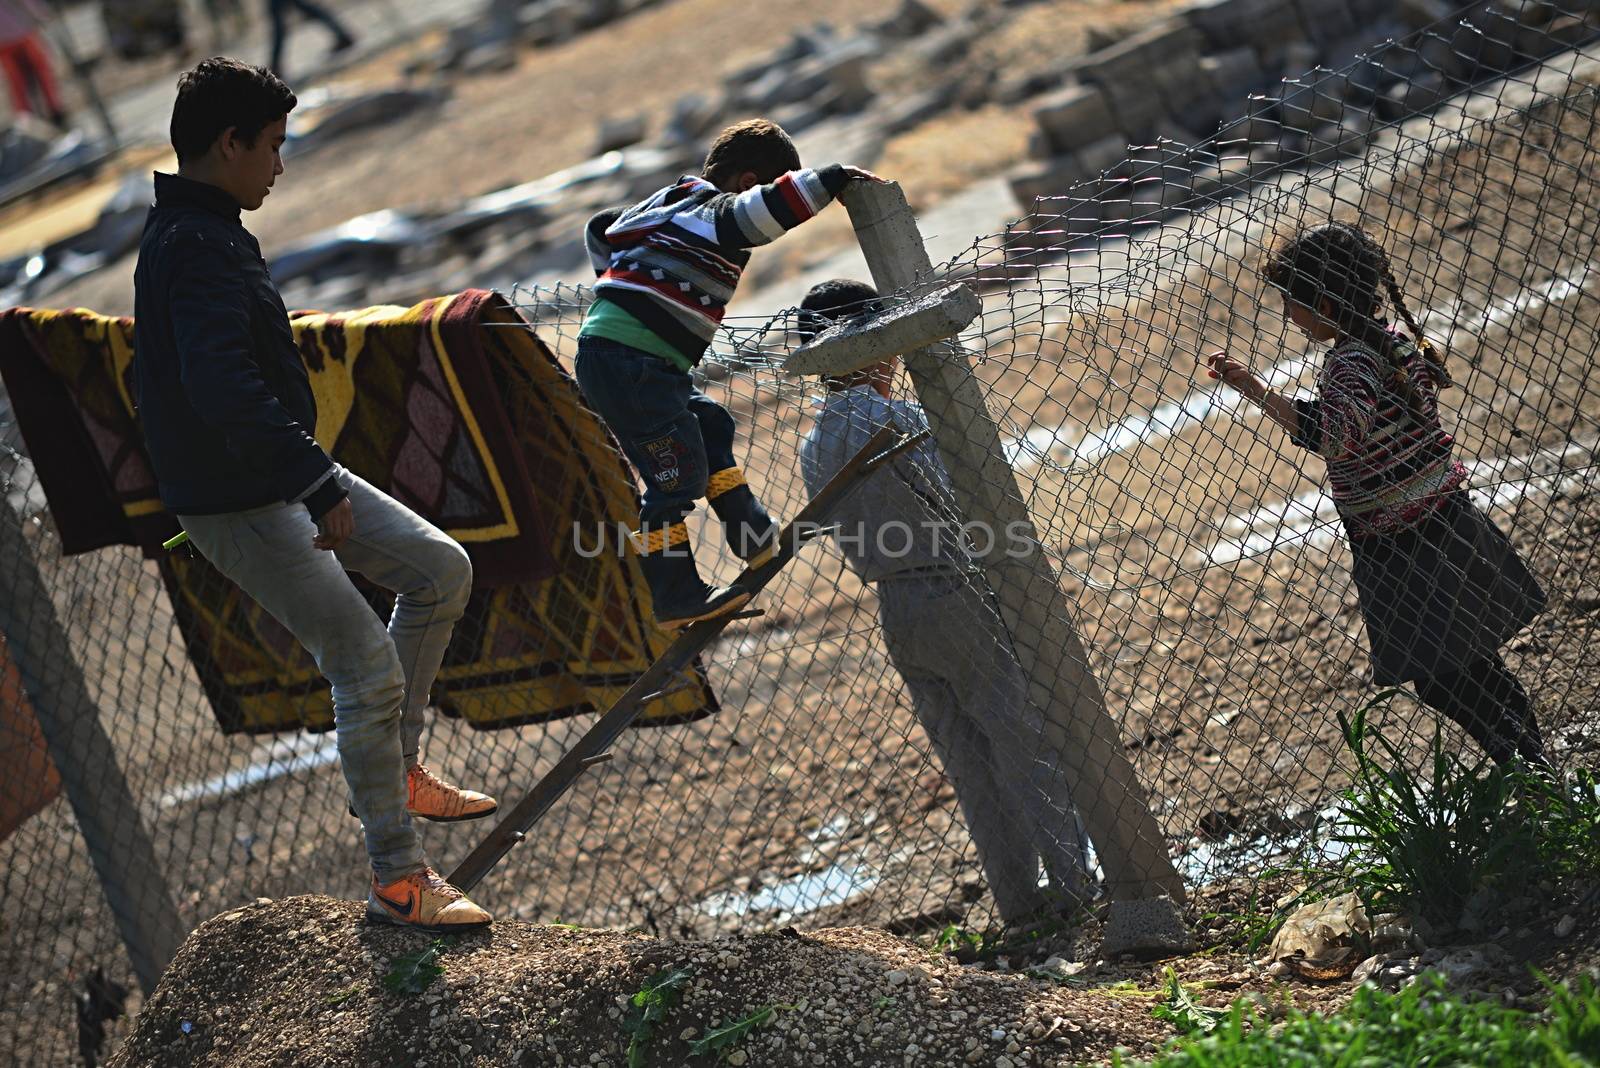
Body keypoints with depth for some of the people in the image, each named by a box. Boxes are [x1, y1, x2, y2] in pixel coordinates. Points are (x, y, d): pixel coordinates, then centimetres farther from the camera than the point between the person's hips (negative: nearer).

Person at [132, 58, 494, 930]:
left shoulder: (202, 232, 12)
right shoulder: (196, 248, -22)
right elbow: (224, 388, -36)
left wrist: (314, 475, 27)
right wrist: (320, 487, -36)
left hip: (284, 475, 10)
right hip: (237, 505, -10)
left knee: (440, 570, 12)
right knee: (370, 670, -8)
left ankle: (392, 768, 21)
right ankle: (397, 881, 2)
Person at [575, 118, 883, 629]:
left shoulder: (670, 203, 21)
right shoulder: (712, 212, -9)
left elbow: (602, 229, 34)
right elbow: (765, 210, -29)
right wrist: (831, 179, -22)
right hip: (630, 362, -11)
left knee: (710, 425, 21)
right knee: (679, 474, -7)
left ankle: (753, 534, 22)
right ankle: (676, 596, -3)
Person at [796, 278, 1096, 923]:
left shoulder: (813, 447, 8)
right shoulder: (895, 418, -16)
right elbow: (964, 502, -15)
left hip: (894, 610, 7)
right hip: (955, 596, -7)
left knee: (967, 759, 11)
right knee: (1027, 742, 2)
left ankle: (1018, 898, 14)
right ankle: (1072, 882, 5)